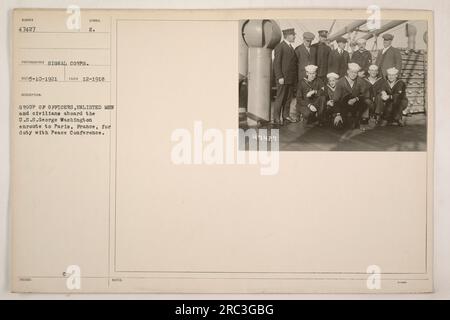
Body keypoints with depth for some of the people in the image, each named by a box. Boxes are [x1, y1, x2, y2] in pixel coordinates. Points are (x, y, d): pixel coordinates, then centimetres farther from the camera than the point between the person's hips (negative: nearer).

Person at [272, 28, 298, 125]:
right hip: (283, 78, -8)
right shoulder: (280, 47, -8)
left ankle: (286, 115, 20)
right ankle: (276, 118, 1)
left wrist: (295, 77, 12)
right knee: (280, 98, -4)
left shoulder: (291, 47, 18)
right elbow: (276, 63, -12)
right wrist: (280, 77, -18)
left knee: (289, 98, 11)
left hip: (291, 78, 8)